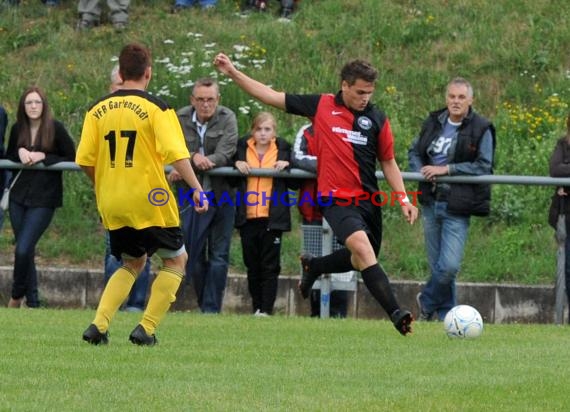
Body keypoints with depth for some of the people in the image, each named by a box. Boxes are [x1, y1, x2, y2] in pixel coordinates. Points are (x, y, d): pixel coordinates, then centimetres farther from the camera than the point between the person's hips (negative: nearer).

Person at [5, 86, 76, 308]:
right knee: (24, 251, 7)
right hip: (19, 196, 5)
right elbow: (8, 157, 15)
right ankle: (32, 302, 17)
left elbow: (72, 158, -5)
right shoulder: (17, 129, 6)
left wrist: (43, 157, -15)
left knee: (23, 249, -14)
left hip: (44, 198, -5)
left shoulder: (55, 128, -7)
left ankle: (17, 295, 7)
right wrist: (20, 153, -7)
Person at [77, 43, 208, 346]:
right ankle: (146, 329, 2)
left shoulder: (98, 109, 4)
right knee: (176, 259, 14)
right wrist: (196, 189, -13)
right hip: (148, 201, -5)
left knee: (132, 263, 23)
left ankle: (98, 326, 5)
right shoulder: (155, 108, -8)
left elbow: (84, 160, 2)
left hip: (112, 205, 5)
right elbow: (176, 154, -17)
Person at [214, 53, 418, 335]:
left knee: (362, 260, 14)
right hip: (337, 199, -4)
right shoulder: (321, 106, 0)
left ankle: (314, 267, 43)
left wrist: (403, 199, 5)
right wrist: (233, 73, 4)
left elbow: (388, 162, 14)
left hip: (368, 199, 4)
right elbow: (271, 97, 7)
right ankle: (395, 313, -31)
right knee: (362, 246, -26)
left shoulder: (377, 119, 4)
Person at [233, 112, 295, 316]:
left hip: (272, 217, -2)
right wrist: (237, 164, -8)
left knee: (270, 266, -3)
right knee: (252, 266, 8)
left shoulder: (283, 149, 4)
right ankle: (256, 308, 15)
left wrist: (287, 165, -12)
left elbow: (295, 182, 5)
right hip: (248, 217, 2)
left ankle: (266, 309, -3)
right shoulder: (243, 147, 7)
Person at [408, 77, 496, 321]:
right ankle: (445, 314, 22)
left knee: (449, 267, -13)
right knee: (437, 266, 9)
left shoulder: (481, 129, -6)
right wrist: (420, 170, -2)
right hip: (431, 202, 5)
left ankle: (427, 301, 12)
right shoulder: (433, 123, 9)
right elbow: (414, 151, 20)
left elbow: (484, 166, -12)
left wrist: (446, 169, -16)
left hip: (457, 207, -5)